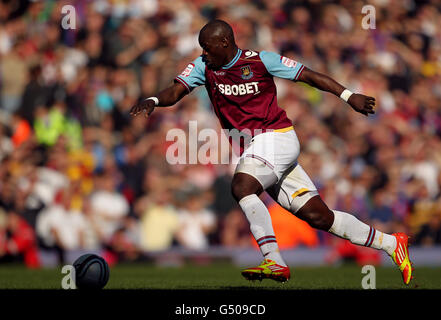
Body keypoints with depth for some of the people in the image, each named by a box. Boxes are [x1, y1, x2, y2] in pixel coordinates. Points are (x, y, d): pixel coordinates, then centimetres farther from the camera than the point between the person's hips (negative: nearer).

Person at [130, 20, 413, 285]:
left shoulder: (260, 60, -7)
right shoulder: (204, 67, 6)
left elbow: (308, 75, -2)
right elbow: (176, 91, -4)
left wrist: (348, 96, -5)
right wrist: (153, 101, -25)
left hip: (276, 138, -6)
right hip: (254, 149, 6)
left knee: (241, 187, -29)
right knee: (318, 216, 3)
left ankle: (275, 262, -30)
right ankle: (390, 243, 13)